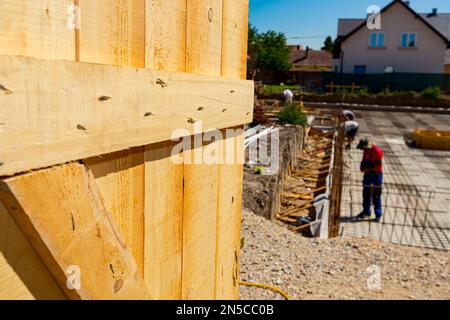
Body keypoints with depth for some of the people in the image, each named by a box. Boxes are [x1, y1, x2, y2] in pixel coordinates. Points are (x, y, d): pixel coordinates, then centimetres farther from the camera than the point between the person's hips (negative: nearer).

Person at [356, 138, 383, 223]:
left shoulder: (377, 151, -20)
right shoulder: (366, 150, 3)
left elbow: (379, 165, -21)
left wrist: (368, 169, -23)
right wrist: (362, 167, -3)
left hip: (376, 174, -7)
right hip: (367, 174, 7)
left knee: (376, 196, -2)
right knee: (366, 194, 12)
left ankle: (378, 214, 8)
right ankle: (366, 212, 24)